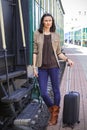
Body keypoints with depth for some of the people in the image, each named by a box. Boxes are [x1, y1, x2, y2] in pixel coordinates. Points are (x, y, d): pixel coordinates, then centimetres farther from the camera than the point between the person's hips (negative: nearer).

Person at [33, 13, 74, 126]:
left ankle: (55, 115, 21)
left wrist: (67, 59, -6)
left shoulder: (56, 35, 6)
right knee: (43, 93, -2)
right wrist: (34, 67, -3)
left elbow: (58, 53, 10)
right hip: (42, 68, 0)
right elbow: (35, 52, 2)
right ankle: (53, 110, 26)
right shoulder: (37, 34, 3)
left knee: (56, 90, 5)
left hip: (53, 66, 0)